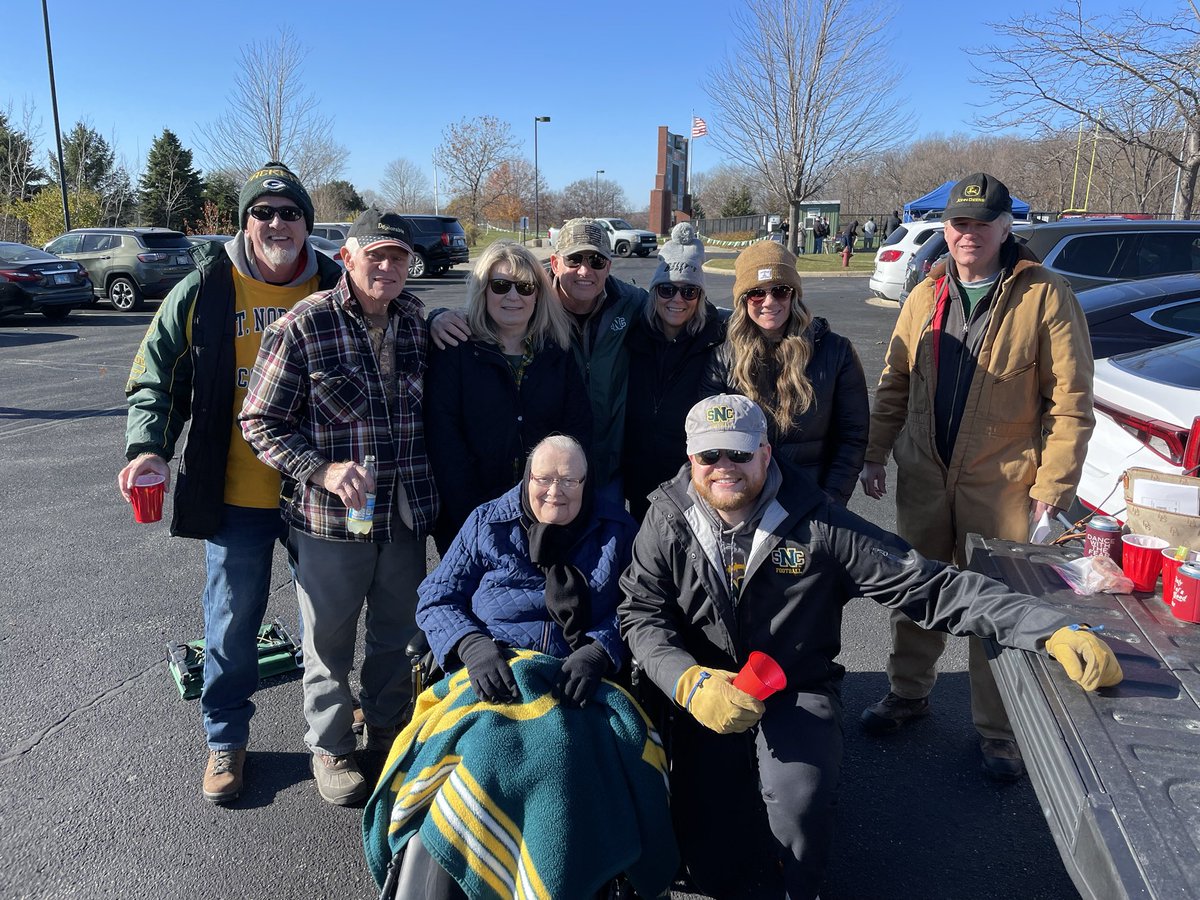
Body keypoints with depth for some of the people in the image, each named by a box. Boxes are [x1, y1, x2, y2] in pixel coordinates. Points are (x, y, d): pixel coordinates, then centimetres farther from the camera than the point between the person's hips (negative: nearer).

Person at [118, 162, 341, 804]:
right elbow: (156, 377, -2)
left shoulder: (335, 289, -1)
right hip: (236, 491, -1)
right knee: (234, 618, 11)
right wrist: (148, 447, -17)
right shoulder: (204, 290, -4)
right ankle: (226, 738, 32)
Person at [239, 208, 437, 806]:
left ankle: (388, 728, 44)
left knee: (398, 632, 20)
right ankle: (330, 747, 35)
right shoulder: (302, 326, -13)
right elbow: (260, 423, -10)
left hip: (406, 513, 5)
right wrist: (324, 470, -23)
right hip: (330, 517, -4)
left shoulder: (414, 319, 3)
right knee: (330, 639, 13)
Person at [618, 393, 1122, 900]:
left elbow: (928, 586, -15)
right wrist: (689, 682, -26)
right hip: (703, 696, 1)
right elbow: (641, 614, -6)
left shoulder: (816, 525, -12)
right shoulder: (667, 522, -5)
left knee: (798, 801, -29)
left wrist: (1054, 628, -25)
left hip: (798, 692, -1)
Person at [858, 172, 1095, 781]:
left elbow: (1070, 401, -9)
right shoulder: (926, 297, 6)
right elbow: (894, 384, 11)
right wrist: (875, 454, 6)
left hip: (1001, 486, -4)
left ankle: (997, 729, 25)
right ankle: (909, 692, 37)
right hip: (923, 478, 4)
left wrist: (1053, 485, -13)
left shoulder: (1045, 298, -8)